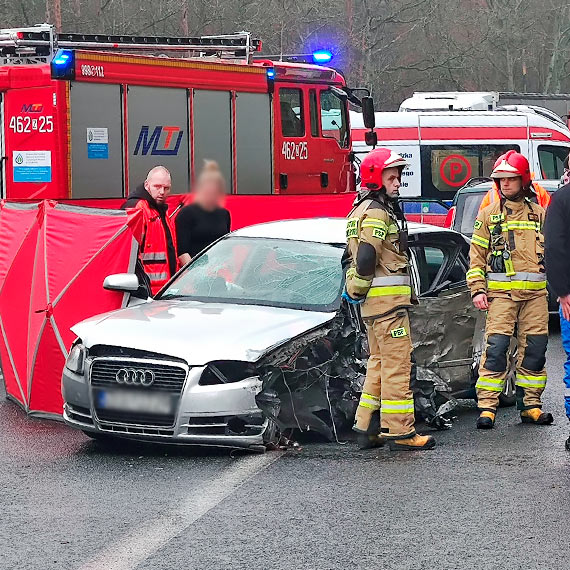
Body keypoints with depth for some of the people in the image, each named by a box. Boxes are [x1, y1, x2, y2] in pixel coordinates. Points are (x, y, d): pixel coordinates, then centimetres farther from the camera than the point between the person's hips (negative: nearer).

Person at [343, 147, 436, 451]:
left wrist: (354, 289, 18)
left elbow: (355, 256, 22)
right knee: (397, 362, -9)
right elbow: (366, 257, -22)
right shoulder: (377, 213, -14)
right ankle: (399, 431, -9)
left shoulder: (361, 210, 20)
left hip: (373, 300, 11)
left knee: (380, 361, 16)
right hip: (387, 297, -11)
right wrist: (358, 289, -9)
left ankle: (367, 427, 18)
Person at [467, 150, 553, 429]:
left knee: (534, 348, 4)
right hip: (501, 291, -3)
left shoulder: (539, 213, 13)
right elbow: (477, 254, 7)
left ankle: (530, 405, 13)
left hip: (536, 291, 3)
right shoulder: (488, 214, 8)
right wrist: (477, 289, -3)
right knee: (496, 346, -11)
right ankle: (487, 406, -10)